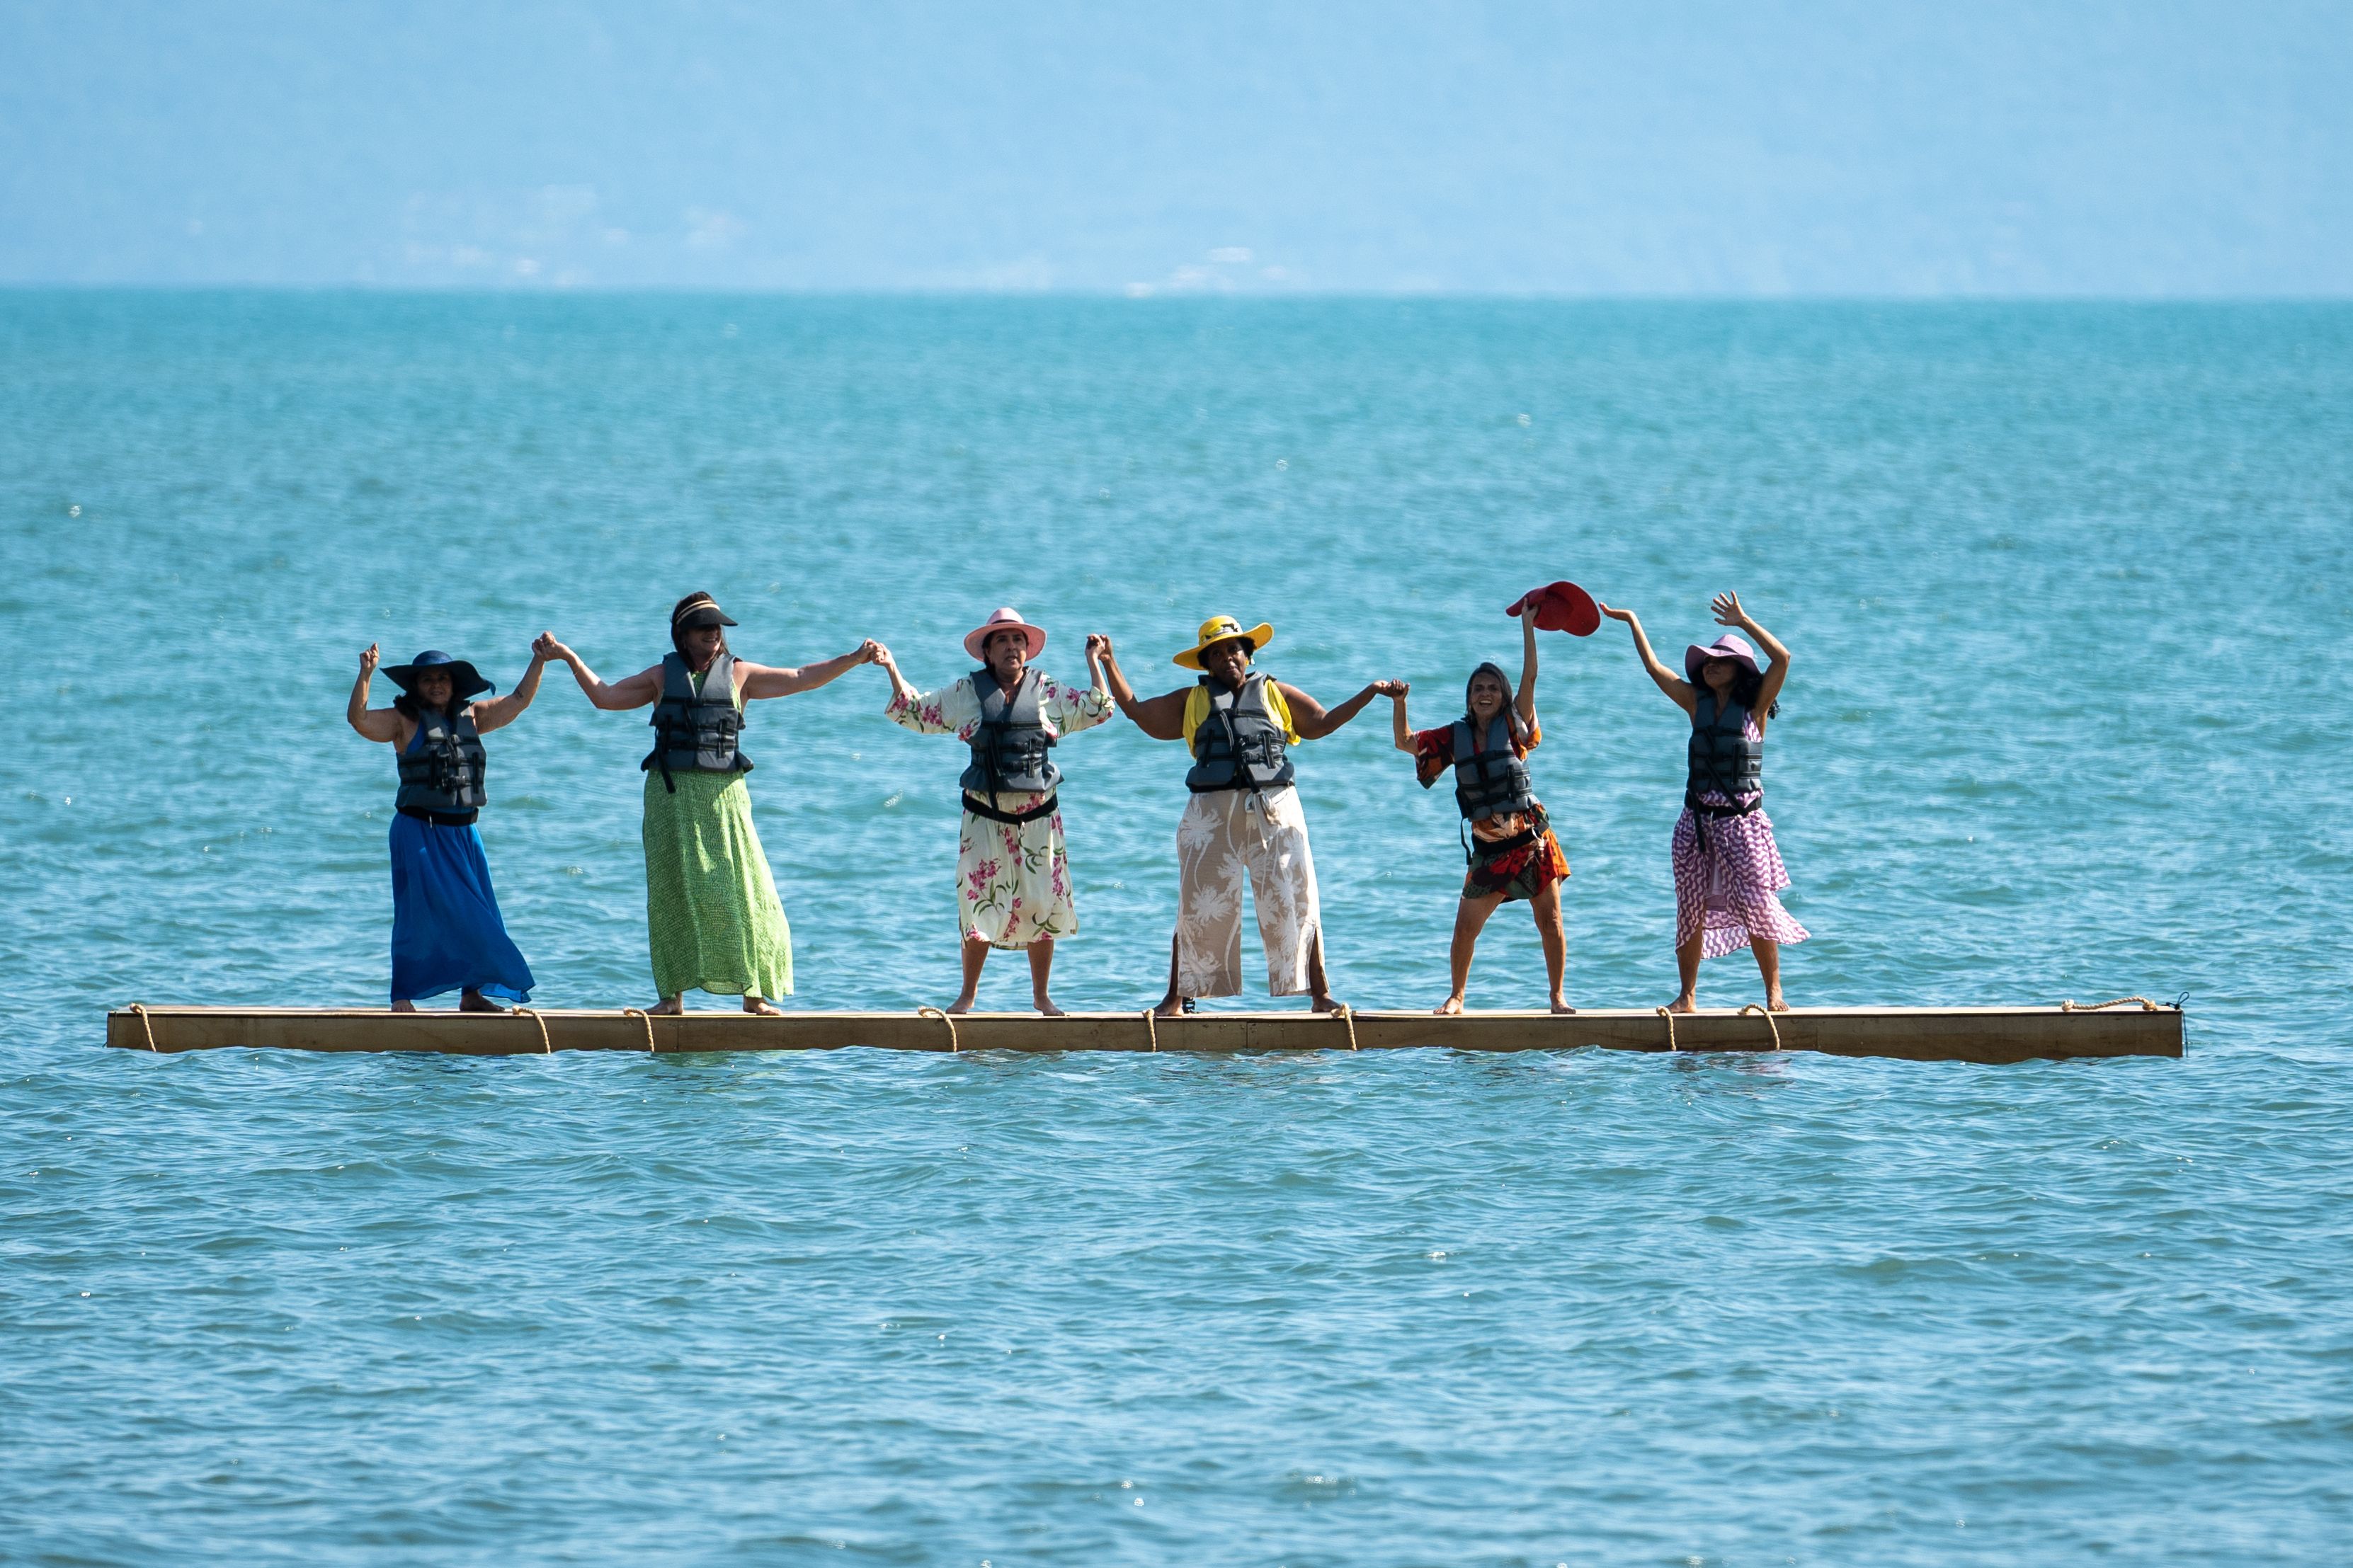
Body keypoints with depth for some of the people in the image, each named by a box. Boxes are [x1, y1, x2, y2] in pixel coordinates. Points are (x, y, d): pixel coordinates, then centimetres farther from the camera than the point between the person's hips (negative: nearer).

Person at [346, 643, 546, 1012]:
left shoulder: (472, 717, 10)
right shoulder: (404, 721, -3)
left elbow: (518, 701, 18)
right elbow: (359, 719, -15)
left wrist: (538, 662, 10)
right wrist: (365, 676, -27)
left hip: (462, 832, 5)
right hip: (419, 832, -5)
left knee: (473, 915, 7)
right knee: (416, 913, -6)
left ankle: (472, 994, 16)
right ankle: (403, 996, -2)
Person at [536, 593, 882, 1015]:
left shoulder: (739, 675, 9)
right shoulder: (663, 676, 11)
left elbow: (800, 679, 8)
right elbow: (605, 696, 14)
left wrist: (853, 660, 0)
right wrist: (569, 658, 7)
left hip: (723, 795, 0)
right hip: (671, 795, 0)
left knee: (742, 889, -5)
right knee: (675, 891, 1)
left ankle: (753, 992, -1)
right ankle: (673, 994, 5)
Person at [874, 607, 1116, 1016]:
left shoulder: (1048, 692, 7)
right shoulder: (966, 692, 6)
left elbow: (1097, 710, 7)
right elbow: (915, 712, 12)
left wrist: (1094, 662, 0)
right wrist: (892, 669, 4)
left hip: (1038, 815, 1)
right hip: (985, 815, -1)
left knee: (1042, 905, 2)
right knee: (978, 904, -4)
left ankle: (1041, 995, 14)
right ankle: (968, 994, 9)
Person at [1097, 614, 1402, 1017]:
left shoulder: (1276, 695, 18)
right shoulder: (1191, 702, 18)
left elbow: (1322, 722, 19)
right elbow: (1136, 710, 20)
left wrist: (1370, 693, 13)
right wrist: (1110, 665, 17)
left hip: (1275, 812, 0)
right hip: (1211, 815, 0)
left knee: (1295, 905, -4)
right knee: (1199, 909, 2)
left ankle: (1320, 995, 1)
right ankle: (1177, 998, 10)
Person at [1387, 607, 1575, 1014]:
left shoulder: (1513, 729, -2)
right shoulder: (1456, 737, 6)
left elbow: (1530, 676, -9)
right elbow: (1405, 742, 11)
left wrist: (1528, 624, -10)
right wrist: (1399, 703, -4)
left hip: (1531, 839, -2)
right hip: (1488, 847, 2)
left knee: (1549, 920, -1)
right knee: (1465, 926, 0)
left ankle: (1558, 996, 8)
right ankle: (1456, 997, 16)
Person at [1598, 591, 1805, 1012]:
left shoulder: (1755, 706, -2)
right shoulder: (1697, 703, 9)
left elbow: (1783, 659, -14)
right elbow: (1654, 667, 11)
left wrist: (1743, 622, -13)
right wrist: (1632, 622, 12)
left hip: (1742, 821, -4)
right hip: (1698, 820, 4)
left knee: (1758, 906, -8)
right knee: (1691, 910, 4)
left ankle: (1774, 994, 1)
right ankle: (1687, 996, 11)